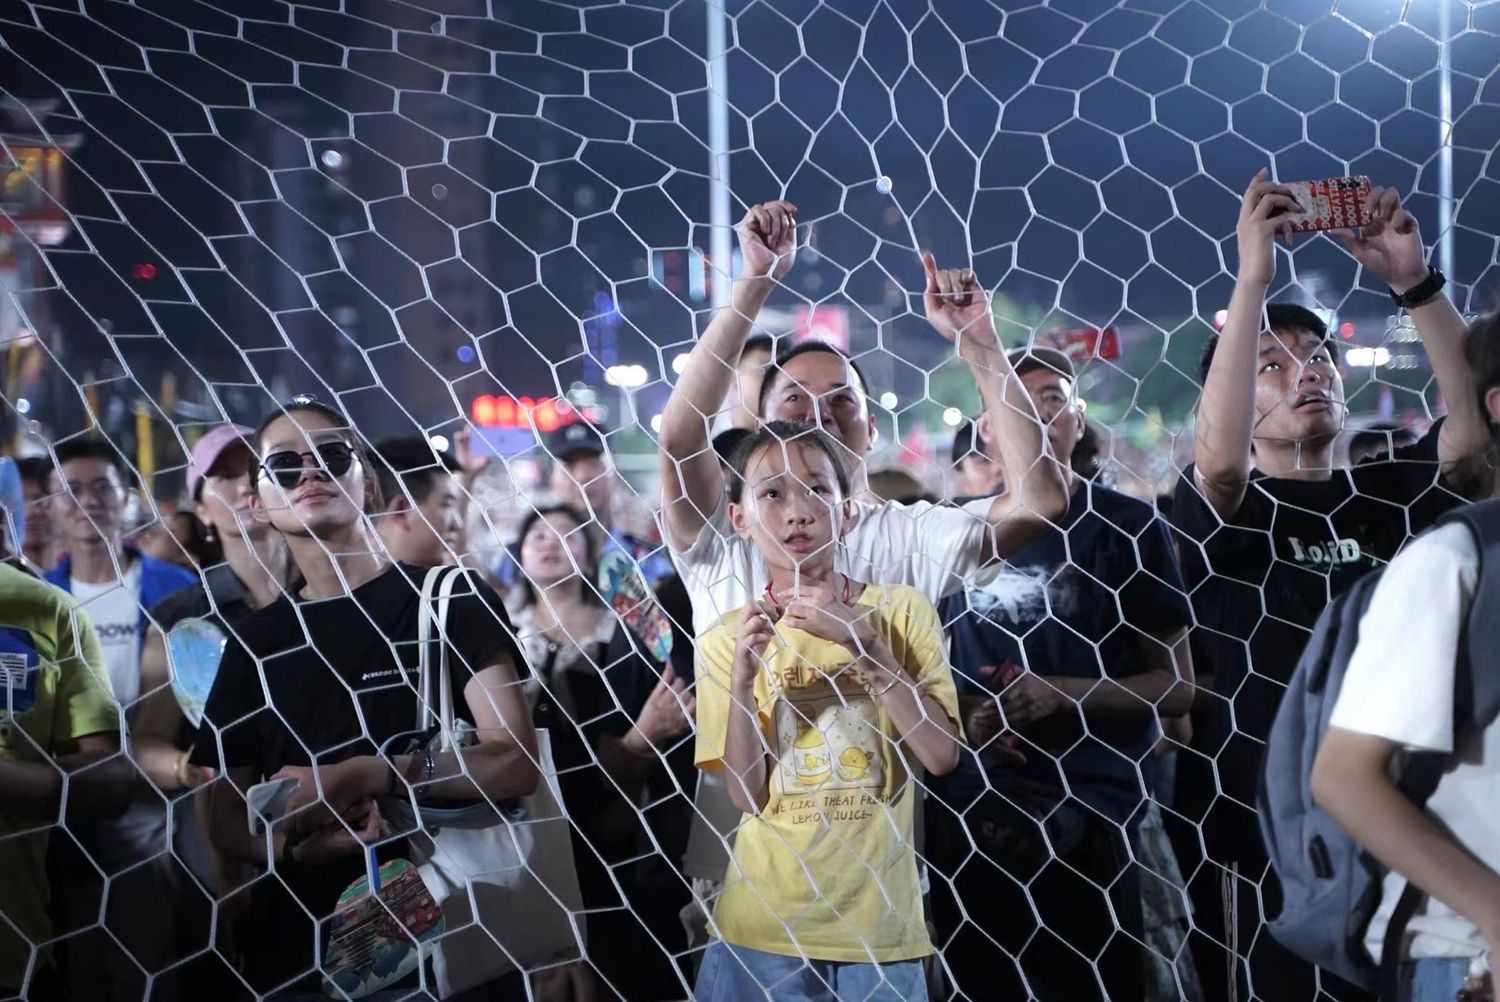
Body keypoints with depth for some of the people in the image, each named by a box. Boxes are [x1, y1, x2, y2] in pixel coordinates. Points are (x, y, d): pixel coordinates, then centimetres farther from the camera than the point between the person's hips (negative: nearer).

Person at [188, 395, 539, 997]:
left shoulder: (451, 600, -2)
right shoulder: (255, 641, 9)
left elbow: (517, 764, -12)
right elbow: (226, 823, 9)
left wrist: (366, 775, -22)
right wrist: (301, 844, -13)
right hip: (294, 940, 3)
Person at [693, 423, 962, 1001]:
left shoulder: (901, 610, -2)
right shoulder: (725, 640, 0)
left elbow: (942, 756, -11)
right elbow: (747, 795, -5)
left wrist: (862, 641, -18)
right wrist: (742, 680, -18)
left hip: (878, 917, 0)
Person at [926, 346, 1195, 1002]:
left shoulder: (1127, 527, 0)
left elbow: (1175, 686, -1)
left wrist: (1063, 694, -15)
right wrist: (962, 713, -4)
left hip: (1091, 811, -3)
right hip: (969, 809, 3)